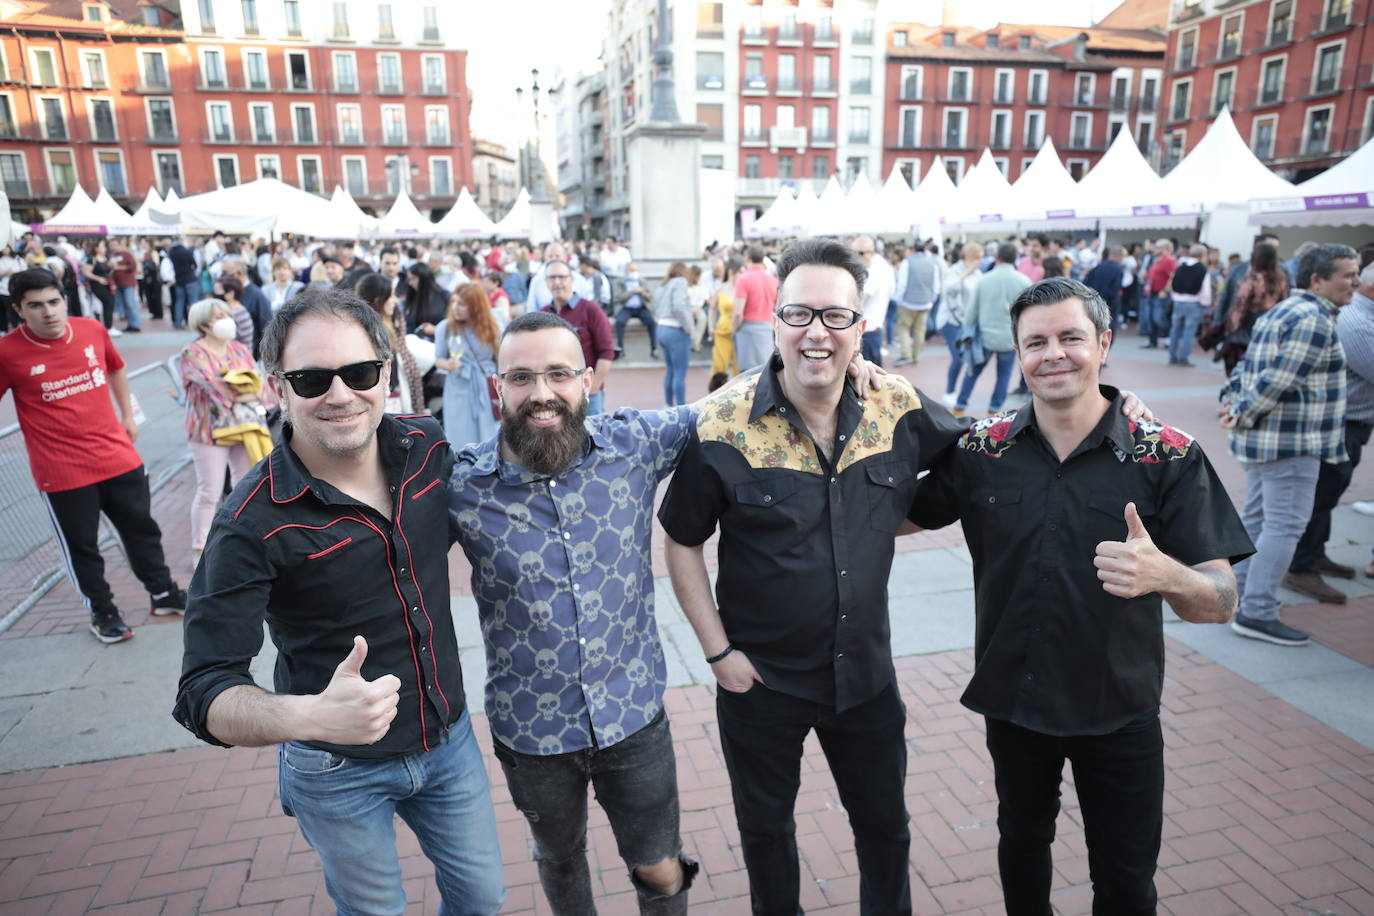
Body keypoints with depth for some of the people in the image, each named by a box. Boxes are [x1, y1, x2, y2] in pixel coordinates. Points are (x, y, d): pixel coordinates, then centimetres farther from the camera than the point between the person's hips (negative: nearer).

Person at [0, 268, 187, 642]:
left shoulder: (93, 330, -2)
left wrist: (127, 415, 19)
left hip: (118, 457, 3)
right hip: (62, 473, -3)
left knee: (141, 527, 15)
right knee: (81, 545, 9)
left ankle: (164, 594, 33)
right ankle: (102, 611, 29)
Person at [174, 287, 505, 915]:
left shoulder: (428, 447, -11)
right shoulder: (253, 523, -25)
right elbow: (203, 695, -24)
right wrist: (312, 716, -43)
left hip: (449, 738, 4)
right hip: (341, 772, -3)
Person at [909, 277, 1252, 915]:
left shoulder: (1169, 457, -13)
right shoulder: (981, 448, -8)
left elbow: (1221, 603, -14)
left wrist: (1164, 574, -37)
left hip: (1120, 712, -1)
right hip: (1012, 700, 2)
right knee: (1021, 841, 24)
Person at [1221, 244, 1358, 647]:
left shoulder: (1280, 312, 16)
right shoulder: (1313, 319, -16)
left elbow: (1247, 366, 16)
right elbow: (1281, 379, -23)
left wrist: (1232, 401, 4)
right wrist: (1242, 414, -15)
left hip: (1261, 438, 10)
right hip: (1290, 440, -10)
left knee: (1257, 518, 17)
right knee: (1284, 525, -6)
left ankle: (1241, 593, 27)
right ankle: (1256, 613, -2)